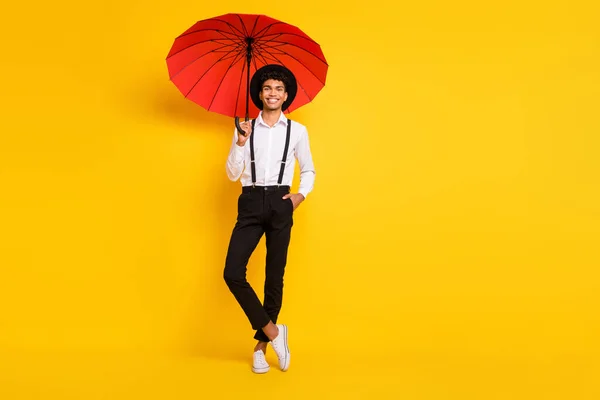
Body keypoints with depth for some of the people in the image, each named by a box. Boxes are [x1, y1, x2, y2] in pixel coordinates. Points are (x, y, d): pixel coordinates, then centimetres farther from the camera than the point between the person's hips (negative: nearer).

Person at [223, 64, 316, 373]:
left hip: (280, 204, 0)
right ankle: (273, 331, 4)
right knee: (232, 273, -12)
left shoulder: (297, 131, 8)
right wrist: (240, 144, -9)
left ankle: (261, 346, 18)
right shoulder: (245, 128, 9)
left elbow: (308, 170, 16)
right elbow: (232, 175, 5)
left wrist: (301, 194, -1)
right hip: (251, 203, 1)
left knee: (274, 278, 3)